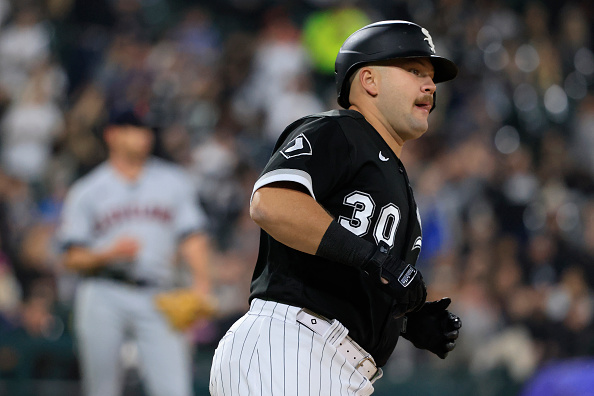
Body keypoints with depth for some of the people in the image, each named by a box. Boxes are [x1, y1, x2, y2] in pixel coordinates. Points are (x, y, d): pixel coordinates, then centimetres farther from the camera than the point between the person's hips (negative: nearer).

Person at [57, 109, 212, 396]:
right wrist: (110, 253, -15)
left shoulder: (174, 181, 14)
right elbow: (73, 259, 3)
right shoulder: (86, 191, 6)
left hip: (158, 298, 1)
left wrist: (201, 281, -7)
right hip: (103, 299, -1)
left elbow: (192, 237, 10)